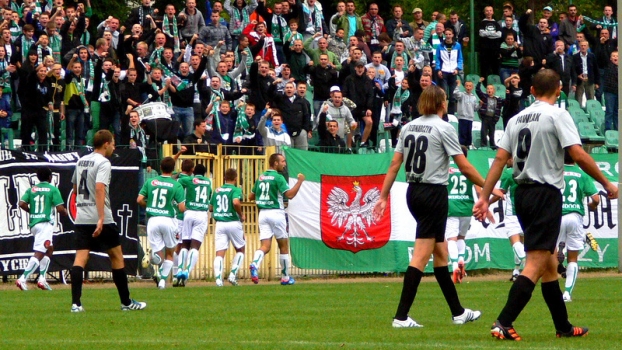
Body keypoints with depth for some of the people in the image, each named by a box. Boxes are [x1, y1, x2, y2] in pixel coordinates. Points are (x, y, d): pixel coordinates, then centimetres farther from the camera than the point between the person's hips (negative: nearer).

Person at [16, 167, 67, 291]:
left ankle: (42, 278, 15)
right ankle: (23, 279, -24)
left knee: (49, 248, 23)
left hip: (33, 224, 7)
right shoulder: (53, 189, -3)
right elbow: (60, 208, -9)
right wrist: (65, 212, 13)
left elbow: (22, 204, -1)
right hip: (45, 223, -7)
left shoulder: (31, 189, 11)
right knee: (39, 253, -12)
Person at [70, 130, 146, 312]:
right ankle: (126, 302, 15)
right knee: (116, 256, 8)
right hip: (101, 219, -6)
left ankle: (75, 303, -15)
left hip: (81, 218, 6)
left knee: (80, 258, -1)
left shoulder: (81, 161, 14)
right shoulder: (103, 163, -9)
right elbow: (99, 188, -24)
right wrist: (101, 218, -29)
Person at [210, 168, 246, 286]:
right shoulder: (236, 190, -5)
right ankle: (233, 275, 4)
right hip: (233, 222, -3)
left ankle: (218, 278, -18)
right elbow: (236, 202, -24)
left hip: (219, 223, 3)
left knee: (219, 253, 0)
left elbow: (210, 208, 14)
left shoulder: (217, 190, 10)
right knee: (240, 250, 16)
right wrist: (241, 215, -8)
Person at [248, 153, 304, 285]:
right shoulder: (278, 177, -10)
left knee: (265, 246, -1)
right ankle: (285, 278, 15)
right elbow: (289, 194, -19)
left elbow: (251, 197, 17)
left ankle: (255, 264, -31)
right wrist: (300, 181, -9)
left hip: (263, 213, 5)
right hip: (276, 213, -5)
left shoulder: (261, 177, 11)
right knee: (283, 246, 8)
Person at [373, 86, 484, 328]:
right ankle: (401, 316, -10)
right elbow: (464, 167, -9)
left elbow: (394, 164, 7)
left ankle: (457, 312, 22)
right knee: (421, 255, -6)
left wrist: (384, 196, 10)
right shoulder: (443, 128, -9)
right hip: (434, 192, -7)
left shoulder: (408, 127, 8)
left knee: (441, 252, 15)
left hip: (413, 192, 7)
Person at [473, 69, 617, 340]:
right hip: (546, 193, -7)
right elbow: (579, 156, -14)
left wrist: (484, 197, 6)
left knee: (549, 264, 16)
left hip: (523, 193, 7)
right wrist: (607, 184, -5)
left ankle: (564, 327, 22)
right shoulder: (557, 115, -8)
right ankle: (503, 323, -21)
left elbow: (500, 158, 6)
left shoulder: (517, 119, 11)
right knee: (535, 264, -10)